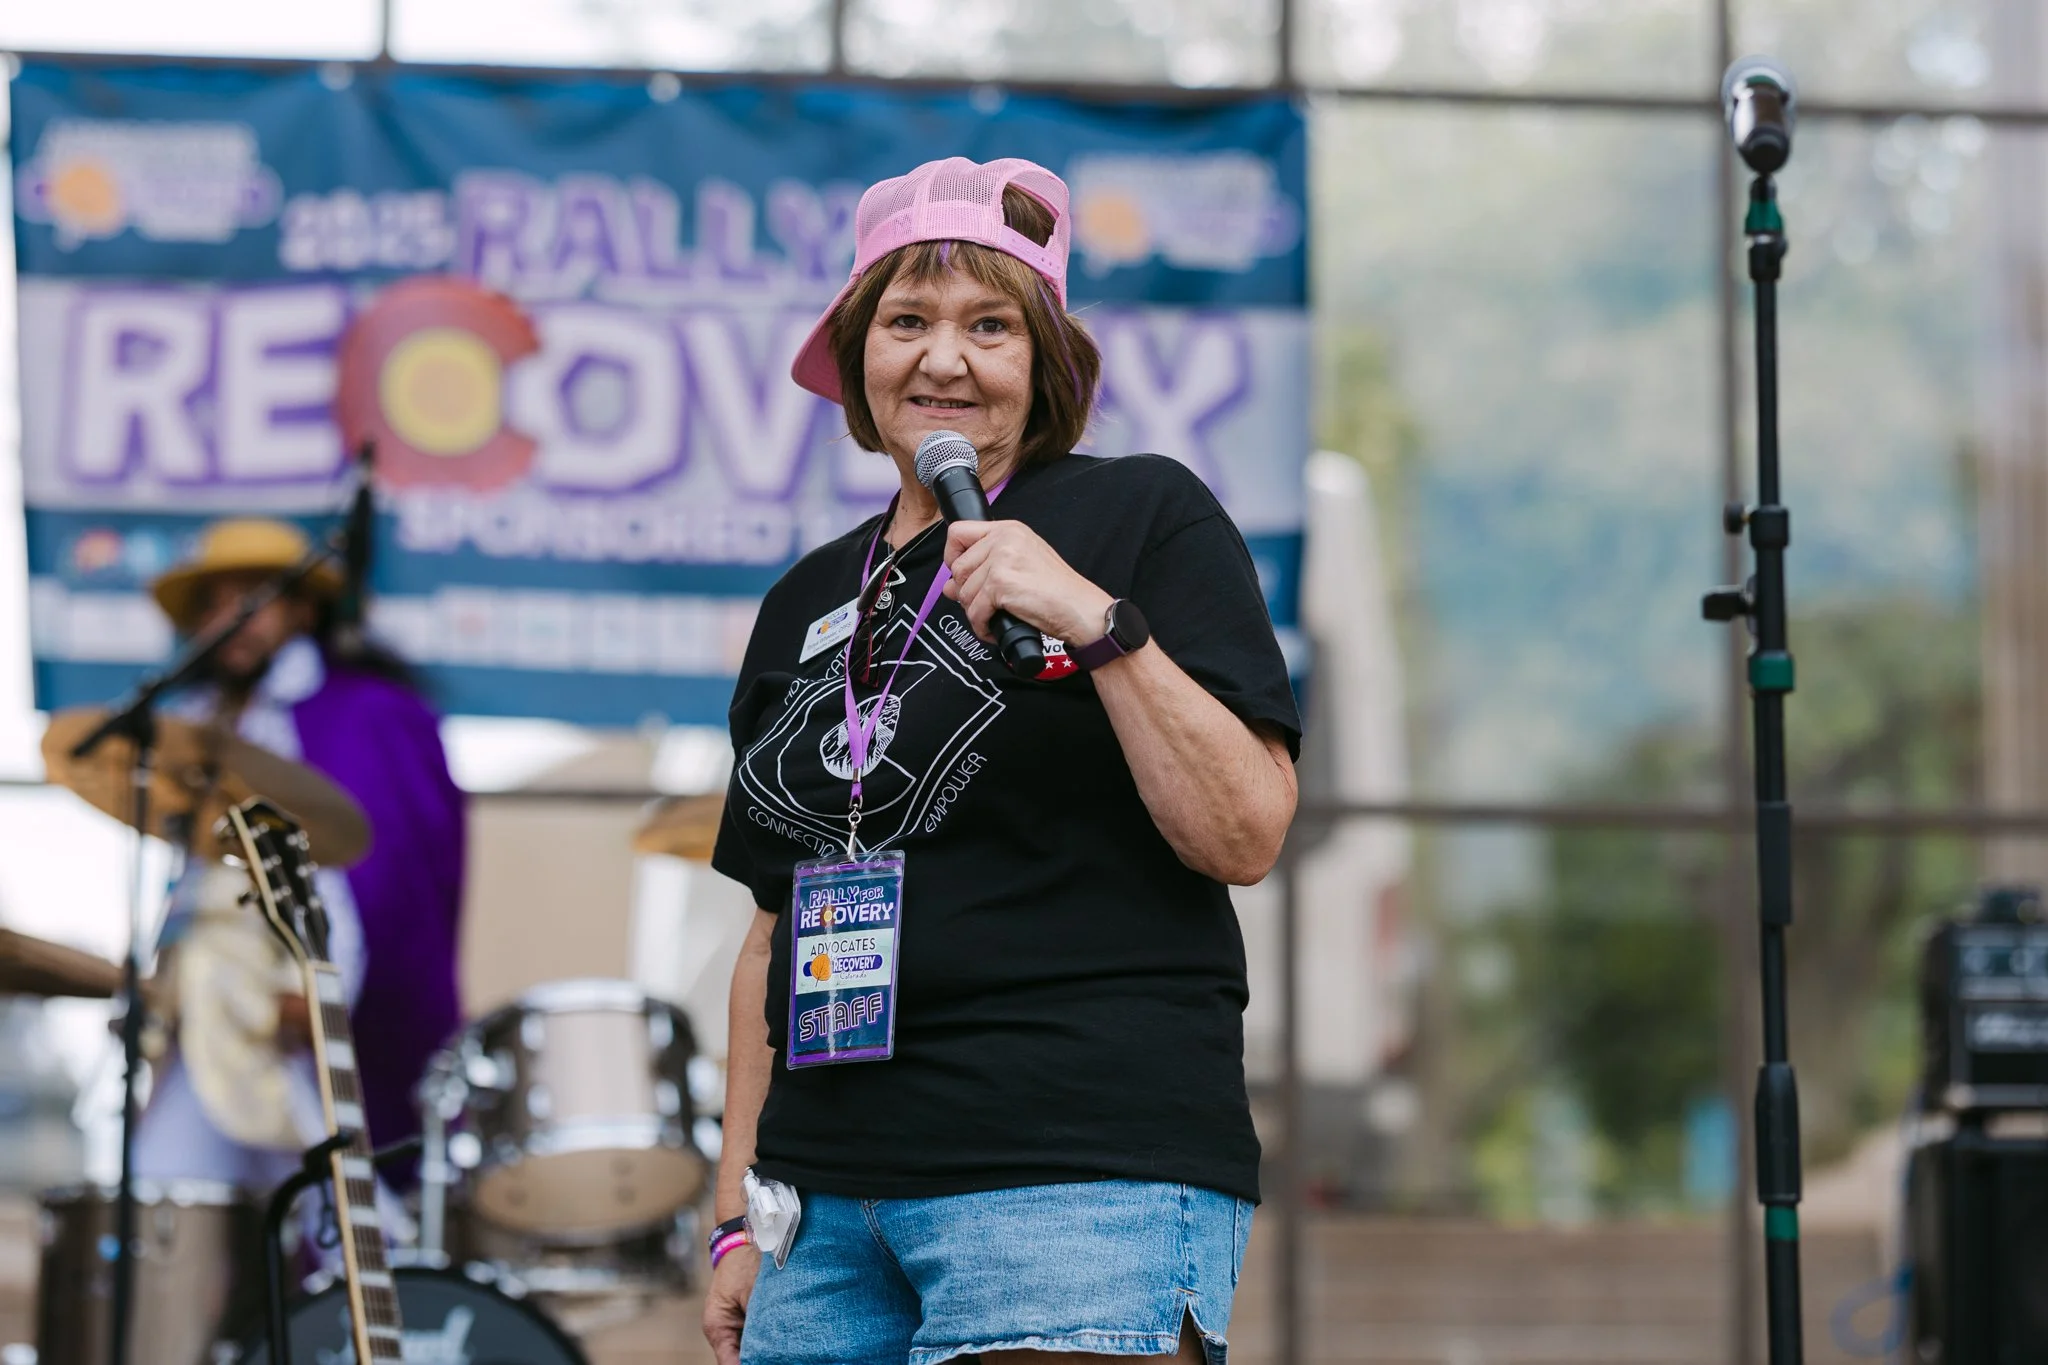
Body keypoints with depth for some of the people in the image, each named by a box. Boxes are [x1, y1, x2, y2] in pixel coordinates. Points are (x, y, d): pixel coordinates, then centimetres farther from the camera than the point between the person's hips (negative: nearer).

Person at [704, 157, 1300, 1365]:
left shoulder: (1145, 517, 1)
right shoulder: (810, 602, 16)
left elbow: (1244, 838, -8)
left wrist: (1096, 623, -17)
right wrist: (741, 1213, 16)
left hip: (1086, 1176, -5)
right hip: (830, 1194, 5)